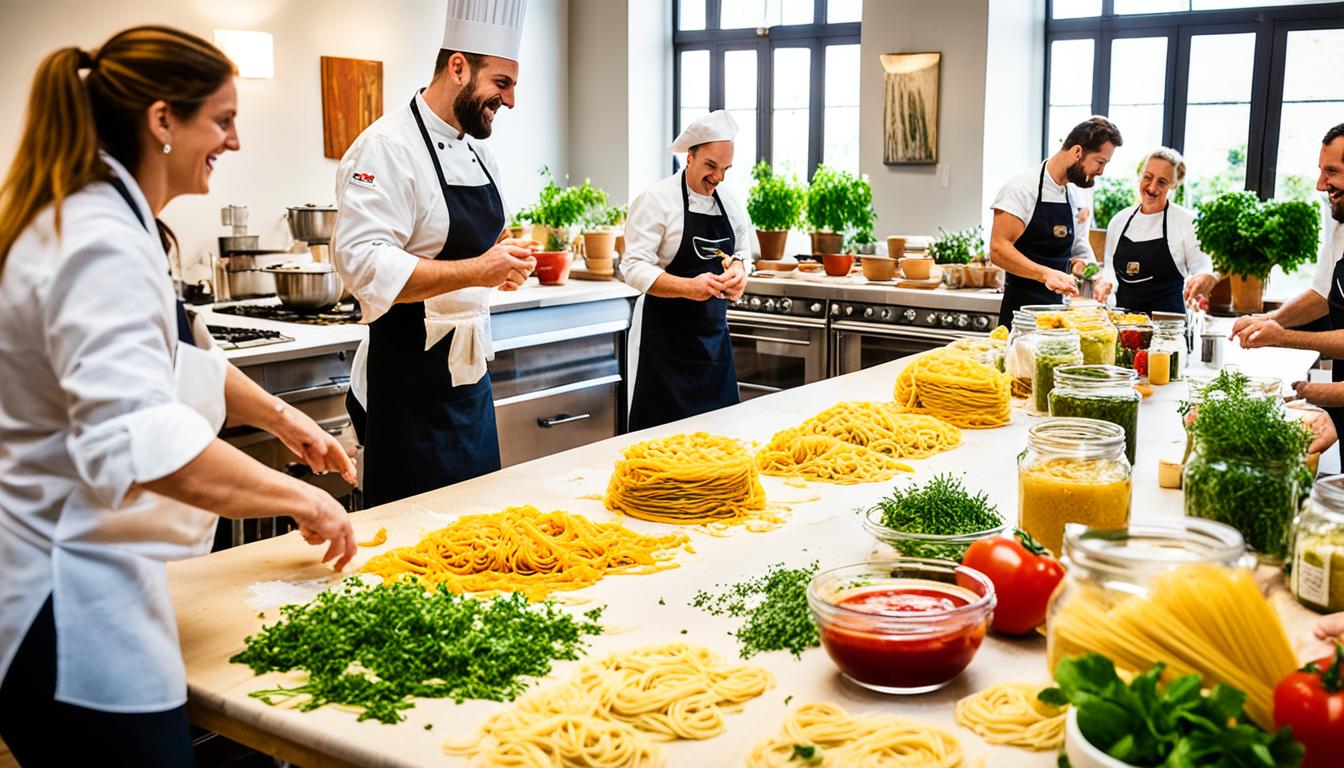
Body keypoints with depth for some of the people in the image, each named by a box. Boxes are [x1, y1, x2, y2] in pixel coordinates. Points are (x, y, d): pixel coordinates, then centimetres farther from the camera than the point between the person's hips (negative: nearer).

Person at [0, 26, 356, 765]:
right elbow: (137, 439, -35)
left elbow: (174, 362, 24)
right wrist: (295, 494, -26)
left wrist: (281, 416, 16)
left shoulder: (98, 219, 11)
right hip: (71, 615, -10)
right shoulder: (100, 245, -23)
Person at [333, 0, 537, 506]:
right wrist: (476, 271, -30)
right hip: (410, 384, -9)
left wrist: (508, 257, 2)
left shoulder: (478, 154, 13)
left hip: (470, 376, 9)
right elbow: (362, 262, -26)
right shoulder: (387, 146, -15)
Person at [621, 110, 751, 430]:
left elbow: (741, 253, 21)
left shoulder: (730, 205, 9)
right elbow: (634, 268, -16)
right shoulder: (656, 199, -11)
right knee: (664, 428, -4)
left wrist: (738, 270, -4)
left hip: (714, 332, 6)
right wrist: (688, 287, -29)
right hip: (665, 336, -6)